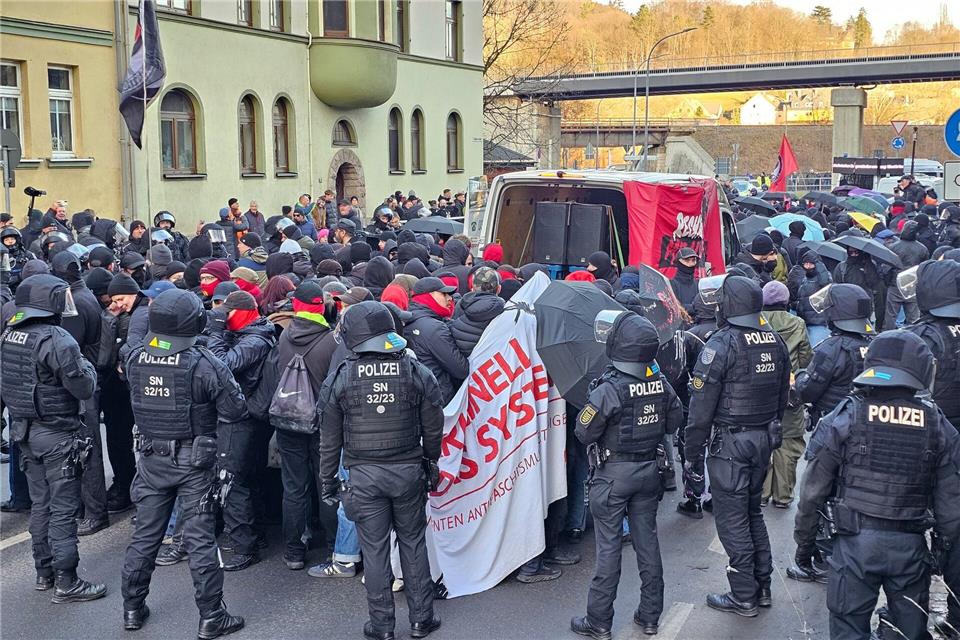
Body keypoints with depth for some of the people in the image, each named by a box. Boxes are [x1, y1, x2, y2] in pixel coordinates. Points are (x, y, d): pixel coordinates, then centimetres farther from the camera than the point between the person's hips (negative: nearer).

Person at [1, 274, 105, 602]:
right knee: (63, 509, 0)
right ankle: (66, 582, 5)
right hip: (57, 435, -8)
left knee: (40, 504, 18)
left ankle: (44, 572, 28)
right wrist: (85, 365, 0)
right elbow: (84, 388, -17)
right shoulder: (58, 341, -21)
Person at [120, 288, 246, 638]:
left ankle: (132, 608, 29)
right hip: (194, 462, -4)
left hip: (151, 458, 4)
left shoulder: (135, 359, -6)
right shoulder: (203, 363, -20)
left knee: (145, 533, 16)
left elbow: (139, 402, 9)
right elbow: (235, 409, -14)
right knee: (200, 539, 3)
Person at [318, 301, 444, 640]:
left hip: (364, 475, -1)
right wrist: (431, 463, 20)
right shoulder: (418, 373, -4)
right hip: (408, 471, 2)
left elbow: (329, 438, -1)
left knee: (374, 548, 8)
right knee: (413, 542, 14)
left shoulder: (340, 378, -7)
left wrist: (327, 479, 10)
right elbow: (433, 429, 4)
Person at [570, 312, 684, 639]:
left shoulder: (609, 389, -23)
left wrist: (592, 402, -1)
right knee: (647, 540, 15)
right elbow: (674, 422, 7)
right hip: (649, 471, 5)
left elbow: (585, 433, -17)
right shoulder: (661, 383, -5)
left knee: (609, 546, 3)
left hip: (613, 474, -5)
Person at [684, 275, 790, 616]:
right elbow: (782, 393, 14)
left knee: (732, 519, 3)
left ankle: (744, 597, 10)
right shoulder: (774, 340, 5)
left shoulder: (722, 344, -17)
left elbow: (702, 404, -17)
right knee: (753, 511, 20)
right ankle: (762, 587, 28)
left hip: (730, 443, -7)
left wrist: (692, 452, -10)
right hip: (764, 440, 8)